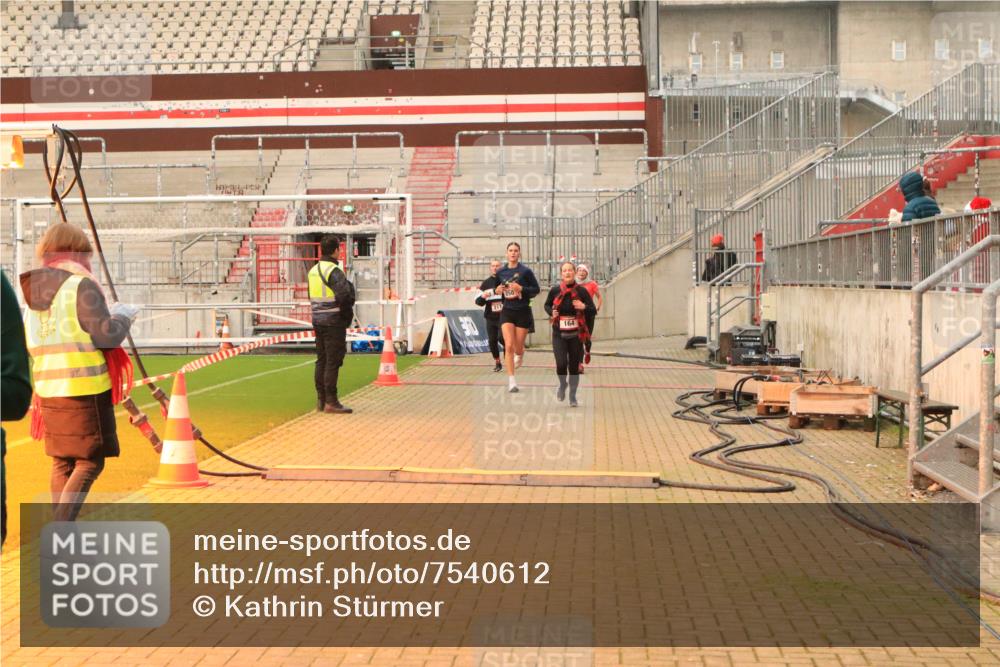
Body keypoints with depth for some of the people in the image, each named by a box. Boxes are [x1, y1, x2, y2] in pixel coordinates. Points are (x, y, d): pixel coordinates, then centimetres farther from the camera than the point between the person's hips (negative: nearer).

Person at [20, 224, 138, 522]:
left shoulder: (33, 291, 12)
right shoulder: (82, 285, -10)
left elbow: (30, 345, 17)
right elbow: (106, 335, -14)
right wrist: (124, 316, 4)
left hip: (49, 390, 7)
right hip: (86, 389, -7)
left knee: (62, 464, 14)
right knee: (89, 462, -1)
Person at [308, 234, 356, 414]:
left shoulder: (313, 270, 12)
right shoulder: (334, 271, -15)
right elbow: (343, 295, -25)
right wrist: (347, 313, -8)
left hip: (318, 321, 8)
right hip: (334, 322, -8)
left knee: (321, 360, 13)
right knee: (333, 362, -5)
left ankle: (321, 400, 18)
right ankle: (331, 402, -4)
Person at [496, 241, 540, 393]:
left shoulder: (525, 271, -8)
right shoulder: (500, 272, 3)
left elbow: (537, 289, -4)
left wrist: (521, 289, -18)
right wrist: (498, 290, -3)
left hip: (523, 312, -2)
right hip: (507, 312, 2)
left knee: (518, 347, 10)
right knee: (508, 346, -12)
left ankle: (519, 355, 49)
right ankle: (511, 381, -9)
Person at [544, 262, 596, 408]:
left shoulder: (582, 291, -6)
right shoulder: (555, 290, -3)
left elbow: (593, 311, -1)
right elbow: (547, 305, 15)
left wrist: (584, 307, -21)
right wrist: (552, 313, -6)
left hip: (576, 335, 0)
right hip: (559, 335, 0)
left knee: (574, 366, 5)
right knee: (561, 364, -14)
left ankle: (572, 396, 25)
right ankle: (563, 384, 19)